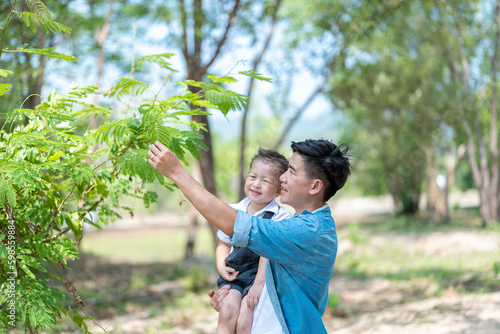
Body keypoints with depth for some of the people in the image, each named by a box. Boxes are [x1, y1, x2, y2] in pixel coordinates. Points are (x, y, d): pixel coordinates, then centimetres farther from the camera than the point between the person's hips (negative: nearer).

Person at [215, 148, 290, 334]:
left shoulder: (280, 217, -8)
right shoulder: (235, 211, 6)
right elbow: (224, 244, 20)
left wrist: (259, 284, -21)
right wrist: (221, 267, 2)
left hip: (264, 276, -4)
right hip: (234, 276, 4)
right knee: (227, 311, -22)